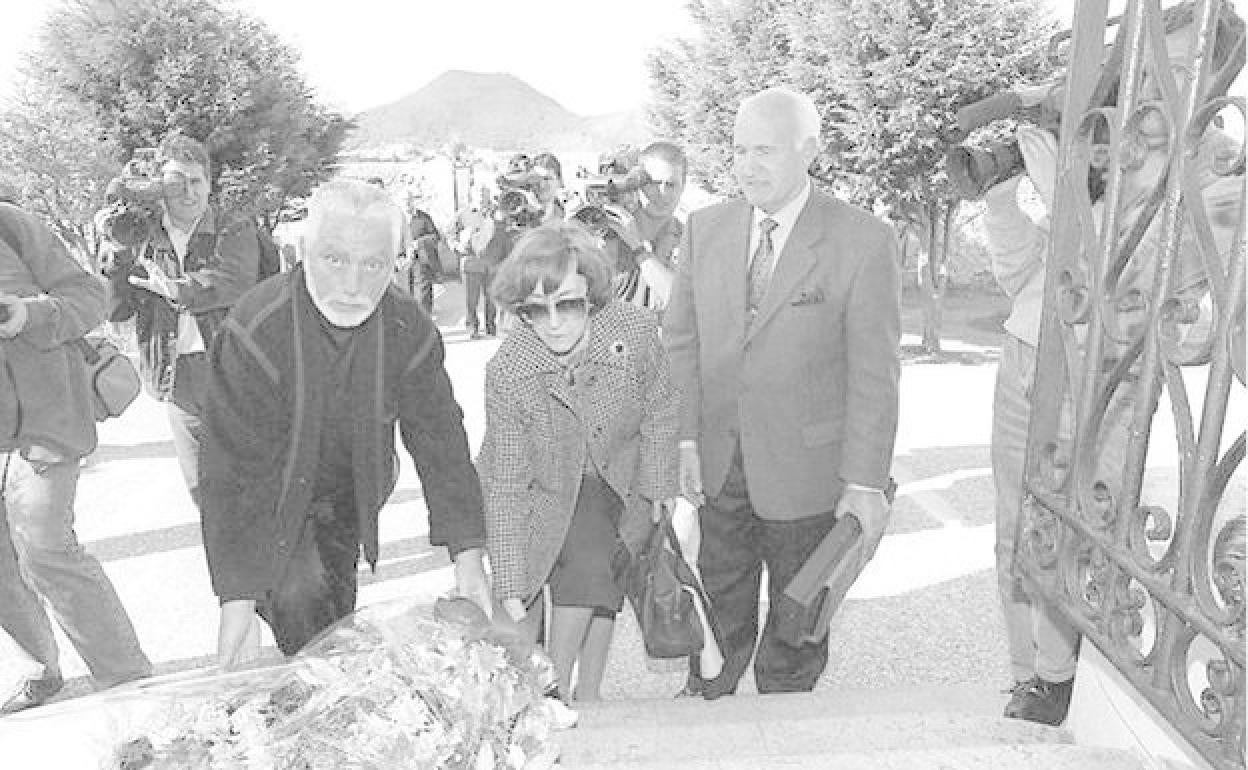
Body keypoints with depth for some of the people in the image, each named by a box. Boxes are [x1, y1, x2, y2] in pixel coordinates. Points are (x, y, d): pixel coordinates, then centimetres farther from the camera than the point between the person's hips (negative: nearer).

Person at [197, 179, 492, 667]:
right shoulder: (253, 333, -32)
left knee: (337, 614, 16)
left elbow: (440, 441, -16)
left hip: (350, 498, 3)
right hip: (272, 504, -3)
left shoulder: (410, 330, -22)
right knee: (298, 598, -19)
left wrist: (467, 555, -20)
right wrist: (237, 598, -30)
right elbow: (233, 469, -29)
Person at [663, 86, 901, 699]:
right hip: (717, 465, 3)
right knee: (719, 609, 18)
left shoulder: (863, 242, -12)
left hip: (805, 470, -3)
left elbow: (874, 372, -12)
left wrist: (865, 484, -13)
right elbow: (680, 341, 4)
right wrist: (685, 438, -4)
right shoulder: (705, 228, 1)